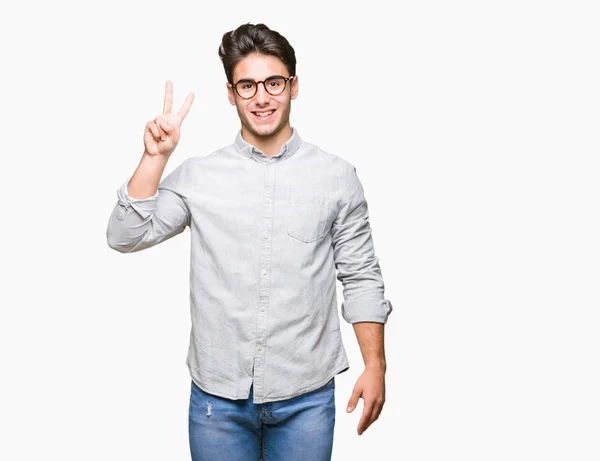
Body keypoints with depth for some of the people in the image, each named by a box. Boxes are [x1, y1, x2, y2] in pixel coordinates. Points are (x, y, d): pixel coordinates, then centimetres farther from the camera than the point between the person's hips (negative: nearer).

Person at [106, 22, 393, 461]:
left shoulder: (336, 175, -1)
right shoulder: (198, 175, 1)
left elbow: (361, 277, 3)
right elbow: (125, 237, -3)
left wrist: (375, 365, -1)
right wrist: (155, 157, -12)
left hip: (305, 396, 0)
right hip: (217, 395, 1)